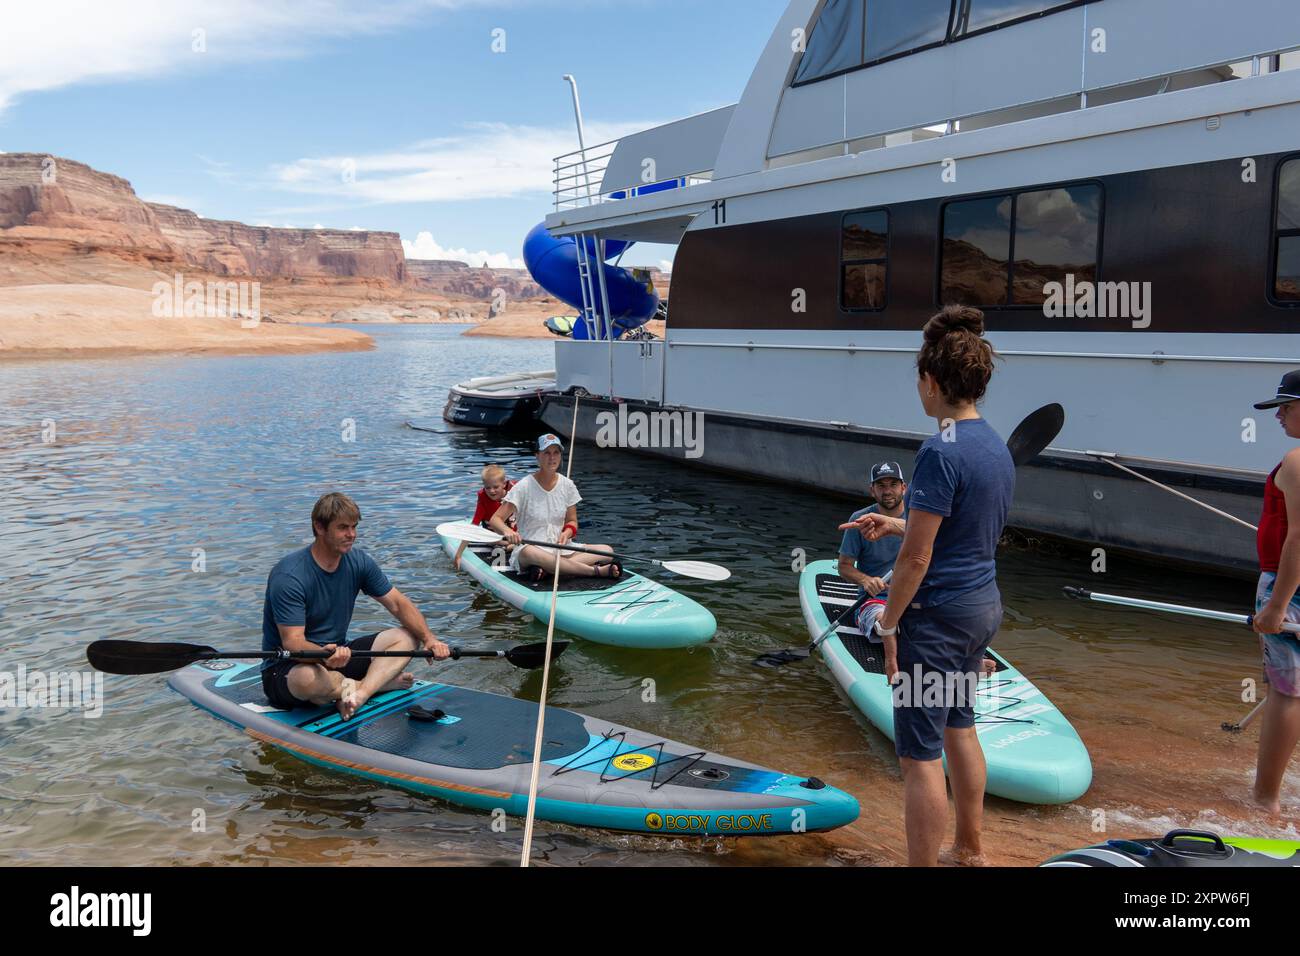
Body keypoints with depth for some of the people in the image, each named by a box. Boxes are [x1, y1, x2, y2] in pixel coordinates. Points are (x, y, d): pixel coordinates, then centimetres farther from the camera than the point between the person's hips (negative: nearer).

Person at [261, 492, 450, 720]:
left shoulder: (358, 562, -1)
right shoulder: (288, 576, -22)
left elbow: (398, 604, 3)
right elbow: (292, 642, -28)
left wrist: (428, 638, -14)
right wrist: (325, 654, -50)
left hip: (338, 653, 7)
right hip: (285, 668, -7)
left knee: (406, 637, -9)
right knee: (306, 679, -42)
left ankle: (359, 693, -31)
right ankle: (376, 682, -15)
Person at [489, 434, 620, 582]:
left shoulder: (567, 485, 6)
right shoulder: (524, 487, -6)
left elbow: (572, 521, 12)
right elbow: (495, 520, -9)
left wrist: (566, 533, -12)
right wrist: (507, 531, -32)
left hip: (561, 549, 5)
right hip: (531, 546, -4)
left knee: (607, 551, -16)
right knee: (529, 553, -41)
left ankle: (546, 570, -31)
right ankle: (597, 571, -33)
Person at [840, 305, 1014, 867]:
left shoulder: (941, 452, -21)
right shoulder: (998, 448, 6)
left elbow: (916, 558, -20)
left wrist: (888, 625, -11)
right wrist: (892, 524, 21)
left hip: (937, 617, -10)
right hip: (984, 608, 10)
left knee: (920, 755, 0)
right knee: (959, 728, 23)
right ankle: (970, 852, 38)